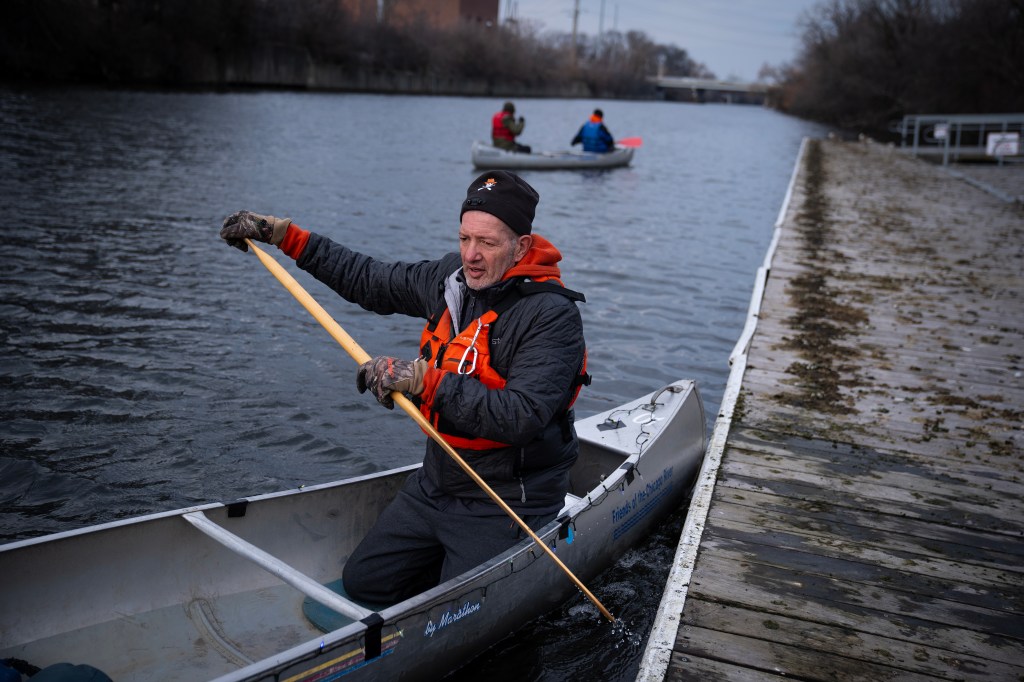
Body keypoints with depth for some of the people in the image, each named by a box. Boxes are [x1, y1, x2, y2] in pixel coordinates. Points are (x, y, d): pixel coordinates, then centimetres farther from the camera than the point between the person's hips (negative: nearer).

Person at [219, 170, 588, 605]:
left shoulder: (553, 316, -22)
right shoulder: (452, 277, 0)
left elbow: (522, 418, -32)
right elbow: (370, 280, 13)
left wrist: (425, 381, -34)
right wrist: (281, 234, 13)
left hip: (504, 504, -7)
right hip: (436, 482, 8)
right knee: (363, 583, 13)